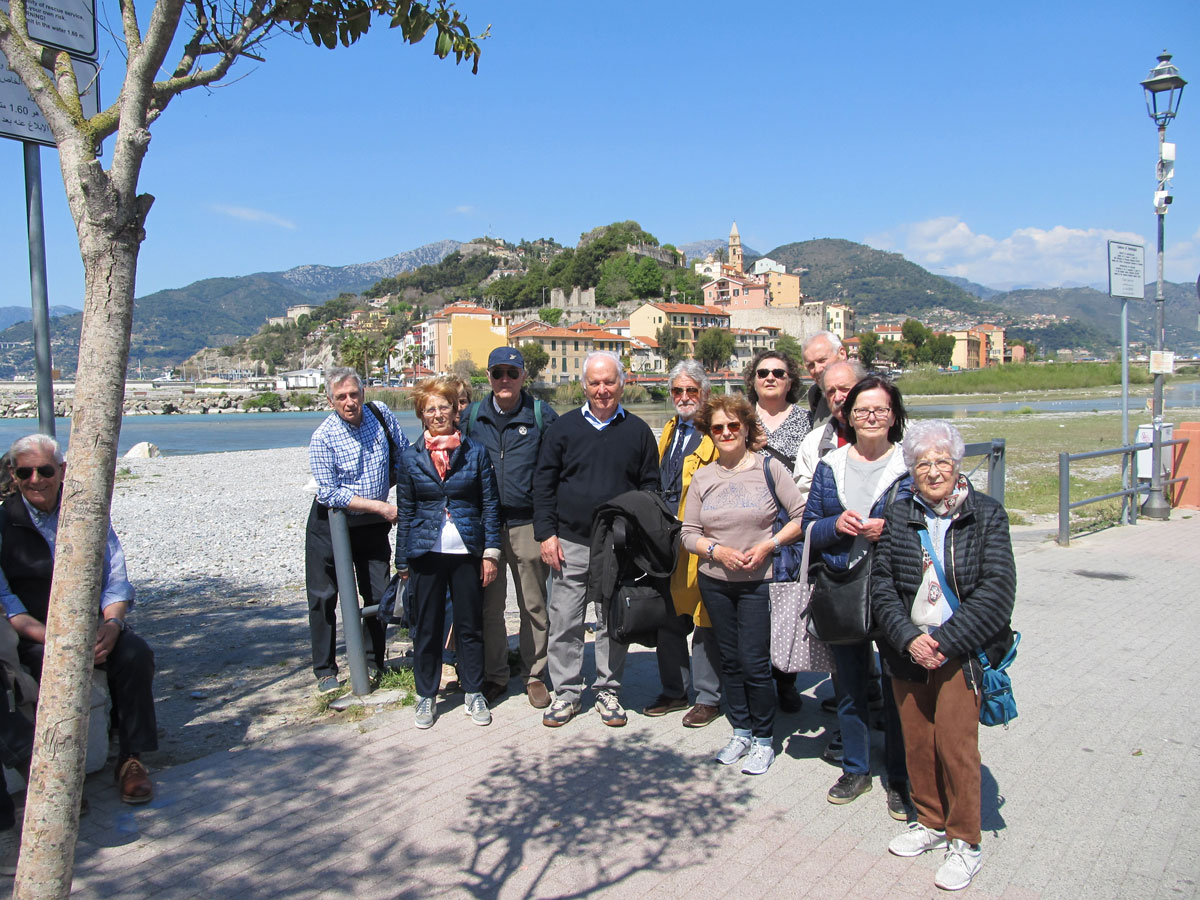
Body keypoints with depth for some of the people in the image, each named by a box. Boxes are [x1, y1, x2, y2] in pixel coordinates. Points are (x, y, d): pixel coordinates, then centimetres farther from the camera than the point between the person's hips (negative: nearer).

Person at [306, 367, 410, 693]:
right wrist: (380, 506, -21)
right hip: (330, 522, -3)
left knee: (379, 593, 8)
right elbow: (330, 494, -19)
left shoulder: (381, 415, -8)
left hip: (373, 524, 3)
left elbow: (403, 457, 7)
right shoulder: (323, 438, -19)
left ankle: (374, 661, 25)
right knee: (323, 597, 2)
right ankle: (325, 670, 16)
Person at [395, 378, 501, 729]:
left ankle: (474, 694, 23)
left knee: (470, 625, 8)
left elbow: (490, 505, 3)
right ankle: (426, 696, 23)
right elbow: (405, 512, 7)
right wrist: (402, 563, 5)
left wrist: (491, 551, -3)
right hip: (426, 553, 0)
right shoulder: (411, 458, 3)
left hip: (467, 551, 0)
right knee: (427, 627, 7)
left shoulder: (475, 452, 2)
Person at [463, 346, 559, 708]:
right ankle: (494, 676, 23)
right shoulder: (473, 416, 6)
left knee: (534, 605, 7)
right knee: (488, 604, 9)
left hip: (528, 525, -2)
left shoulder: (541, 414, -2)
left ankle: (535, 675, 22)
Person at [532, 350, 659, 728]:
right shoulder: (563, 427, 5)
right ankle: (566, 692, 17)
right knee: (565, 622, 3)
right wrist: (546, 533, -3)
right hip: (570, 544, 0)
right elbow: (544, 483, 5)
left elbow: (650, 486, 9)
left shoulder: (637, 431, 6)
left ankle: (608, 691, 22)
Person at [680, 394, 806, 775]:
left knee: (754, 663, -4)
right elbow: (688, 533, 5)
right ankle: (740, 732, 28)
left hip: (758, 582, -4)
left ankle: (763, 740, 15)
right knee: (730, 660, 13)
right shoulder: (702, 477, 5)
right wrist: (717, 550, -12)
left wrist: (769, 544, -16)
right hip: (714, 582, 4)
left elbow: (803, 516, -6)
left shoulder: (769, 468, -5)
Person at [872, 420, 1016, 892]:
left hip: (962, 651, -3)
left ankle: (964, 841, 16)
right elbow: (881, 584, 2)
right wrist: (908, 638, -13)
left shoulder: (986, 515, -3)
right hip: (908, 651, 3)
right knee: (916, 741, 11)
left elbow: (996, 588, -10)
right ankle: (930, 822, 32)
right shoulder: (898, 516, 4)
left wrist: (945, 642, -16)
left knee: (955, 742, -4)